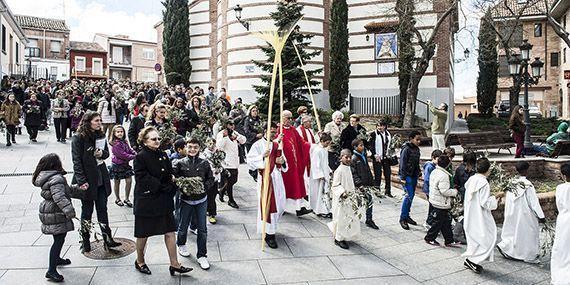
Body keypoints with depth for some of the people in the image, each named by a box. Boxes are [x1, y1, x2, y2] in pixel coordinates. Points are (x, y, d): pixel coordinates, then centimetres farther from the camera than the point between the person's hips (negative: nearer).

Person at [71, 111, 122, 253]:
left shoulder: (101, 136, 4)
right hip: (87, 180, -5)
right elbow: (76, 161, -14)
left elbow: (107, 153, 15)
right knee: (87, 210, 8)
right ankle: (85, 241, 22)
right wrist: (81, 181, -20)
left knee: (102, 208, 11)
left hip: (101, 179, 5)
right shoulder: (78, 138, -12)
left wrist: (102, 154, -9)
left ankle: (107, 238, 19)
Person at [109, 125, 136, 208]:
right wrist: (133, 157, -20)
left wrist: (136, 154, -12)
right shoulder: (115, 144, -18)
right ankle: (117, 199, 27)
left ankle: (126, 199, 18)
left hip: (125, 164, 7)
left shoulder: (124, 142, 6)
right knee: (117, 182, 9)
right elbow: (122, 154, -23)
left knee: (129, 181, 3)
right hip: (117, 165, -6)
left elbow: (130, 150, 7)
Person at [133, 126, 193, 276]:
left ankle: (174, 264, 13)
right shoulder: (140, 157, -12)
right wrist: (165, 187, -17)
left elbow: (170, 174, 15)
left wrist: (171, 178, -8)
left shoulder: (163, 155, 7)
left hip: (164, 201, 6)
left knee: (170, 232, 5)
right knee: (143, 234, 11)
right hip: (146, 201, -5)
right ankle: (140, 262, 33)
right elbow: (143, 179, -17)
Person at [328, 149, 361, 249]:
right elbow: (335, 185, -18)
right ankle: (338, 239, 11)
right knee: (341, 218, -2)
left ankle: (344, 236, 30)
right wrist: (342, 193, -30)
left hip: (349, 198, 9)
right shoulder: (339, 170, -17)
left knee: (350, 217, 14)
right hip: (341, 199, -9)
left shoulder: (349, 169, 9)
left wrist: (354, 190, 12)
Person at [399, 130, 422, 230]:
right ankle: (403, 218, -3)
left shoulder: (417, 149, 10)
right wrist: (403, 177, -17)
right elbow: (402, 164, -16)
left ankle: (407, 216, 24)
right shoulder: (406, 149, -14)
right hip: (407, 176, -8)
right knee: (409, 196, -12)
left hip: (414, 176, 8)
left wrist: (419, 172, 16)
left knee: (412, 195, 12)